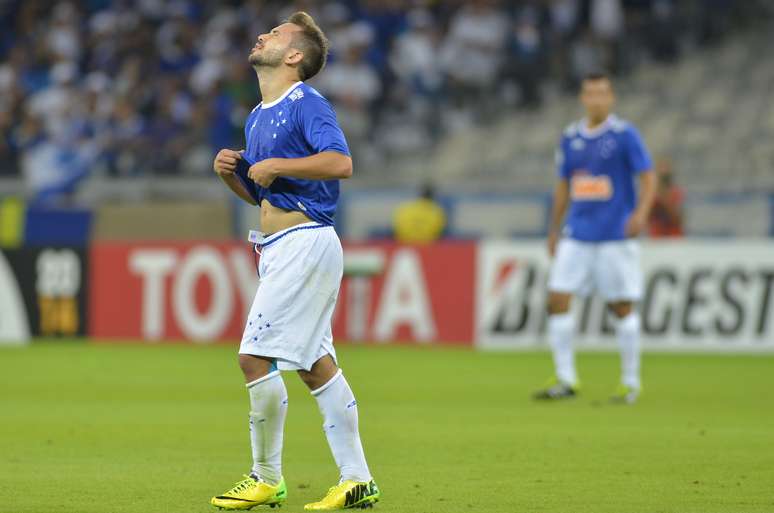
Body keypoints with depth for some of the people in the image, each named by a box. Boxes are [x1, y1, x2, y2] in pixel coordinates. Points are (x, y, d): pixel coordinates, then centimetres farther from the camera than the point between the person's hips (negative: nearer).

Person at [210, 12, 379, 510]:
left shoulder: (307, 104, -10)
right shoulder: (258, 117, 18)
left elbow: (340, 162, -25)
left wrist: (275, 166, -19)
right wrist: (232, 172, 7)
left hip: (305, 242, -10)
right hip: (280, 247, 10)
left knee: (256, 356, -11)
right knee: (316, 365, 9)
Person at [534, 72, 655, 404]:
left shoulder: (625, 135, -5)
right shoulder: (570, 137, 9)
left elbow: (648, 177, -7)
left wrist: (641, 213, -24)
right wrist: (554, 230, 18)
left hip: (616, 236, -4)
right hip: (576, 236, 4)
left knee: (622, 308, 1)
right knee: (557, 299, -6)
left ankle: (631, 382, 13)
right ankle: (565, 380, 0)